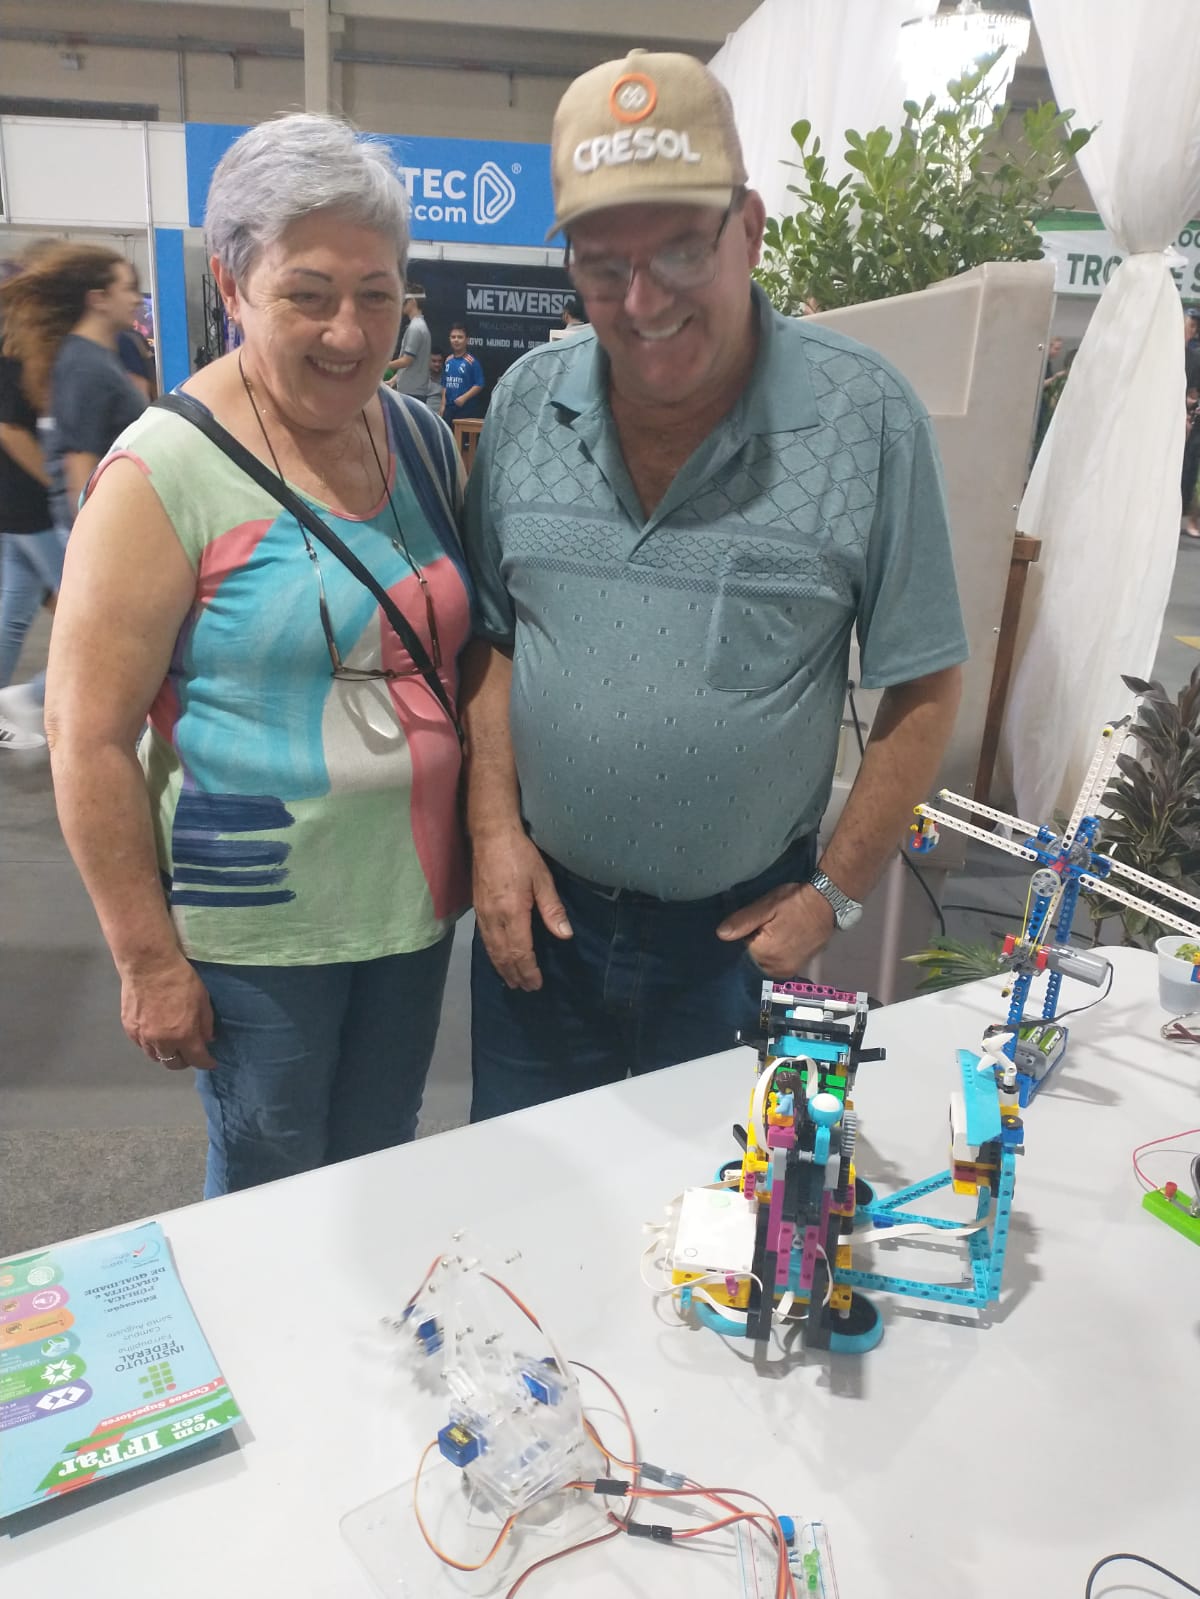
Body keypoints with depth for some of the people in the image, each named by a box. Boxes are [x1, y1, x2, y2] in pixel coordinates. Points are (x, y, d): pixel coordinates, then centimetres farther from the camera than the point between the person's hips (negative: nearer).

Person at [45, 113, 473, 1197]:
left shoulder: (424, 439, 4)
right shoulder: (165, 471, -14)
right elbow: (90, 738, -13)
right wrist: (147, 958, -11)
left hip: (417, 899, 5)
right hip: (255, 930, -5)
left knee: (385, 1177, 21)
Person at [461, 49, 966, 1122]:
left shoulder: (868, 419, -13)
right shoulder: (527, 404, -3)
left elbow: (922, 687, -8)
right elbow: (488, 637, 3)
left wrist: (838, 893, -8)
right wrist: (496, 828, -4)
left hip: (741, 927, -2)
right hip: (540, 905, 3)